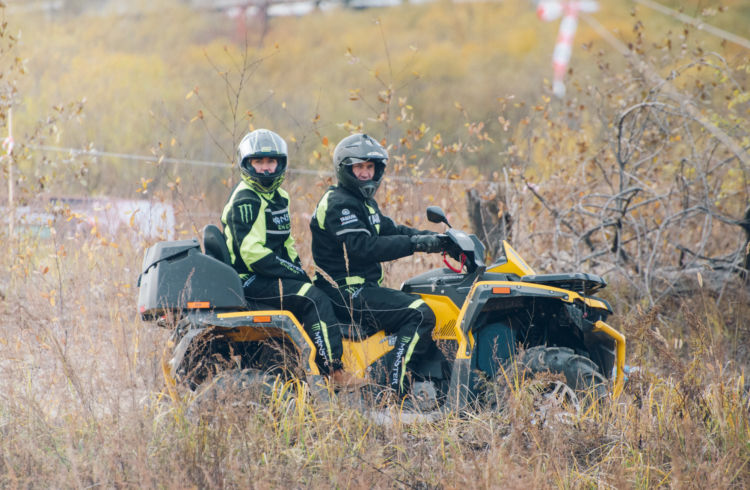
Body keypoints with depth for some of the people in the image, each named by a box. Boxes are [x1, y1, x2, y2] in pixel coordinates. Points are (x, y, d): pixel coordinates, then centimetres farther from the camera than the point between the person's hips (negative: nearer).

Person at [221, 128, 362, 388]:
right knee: (314, 298, -23)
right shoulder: (245, 201, -14)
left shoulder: (279, 198, 16)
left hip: (273, 276, 10)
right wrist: (295, 273, -19)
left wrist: (300, 270, 6)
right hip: (250, 280, -10)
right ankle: (334, 372, -27)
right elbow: (252, 254, -21)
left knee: (324, 295, -1)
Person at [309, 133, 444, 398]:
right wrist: (415, 244, -28)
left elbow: (389, 230, 19)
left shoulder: (365, 203, 20)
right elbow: (364, 247, -25)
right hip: (347, 293, -11)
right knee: (419, 314, -22)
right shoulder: (338, 204, -14)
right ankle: (396, 388, -29)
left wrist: (432, 237, 3)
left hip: (366, 287, 11)